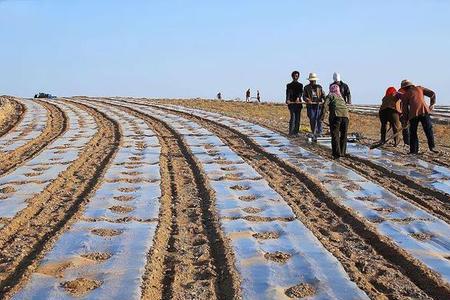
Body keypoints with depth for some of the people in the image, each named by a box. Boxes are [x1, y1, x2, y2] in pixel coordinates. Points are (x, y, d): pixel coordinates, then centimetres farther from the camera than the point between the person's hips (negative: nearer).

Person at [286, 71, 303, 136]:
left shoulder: (300, 85, 13)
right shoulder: (289, 85, 7)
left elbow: (301, 92, -3)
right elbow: (288, 93, -7)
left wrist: (298, 98, -24)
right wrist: (287, 100, -27)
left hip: (298, 103, 3)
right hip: (291, 103, -3)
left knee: (298, 118, 3)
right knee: (293, 117, -13)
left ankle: (296, 132, 8)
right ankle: (291, 132, -14)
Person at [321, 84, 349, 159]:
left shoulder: (330, 95, 14)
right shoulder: (341, 97, 32)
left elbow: (325, 105, -1)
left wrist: (323, 115, -3)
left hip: (336, 115, -5)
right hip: (345, 115, 5)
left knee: (335, 135, -3)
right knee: (343, 135, 15)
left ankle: (337, 154, -10)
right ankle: (343, 152, 20)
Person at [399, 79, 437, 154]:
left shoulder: (405, 95, 14)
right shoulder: (419, 88, 20)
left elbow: (405, 108, 10)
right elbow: (432, 93, 13)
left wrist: (405, 121, 14)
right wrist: (432, 104, 17)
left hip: (413, 114, -1)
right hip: (424, 111, 1)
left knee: (413, 132, 9)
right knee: (428, 130, 7)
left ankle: (414, 150, 5)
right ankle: (432, 146, -1)